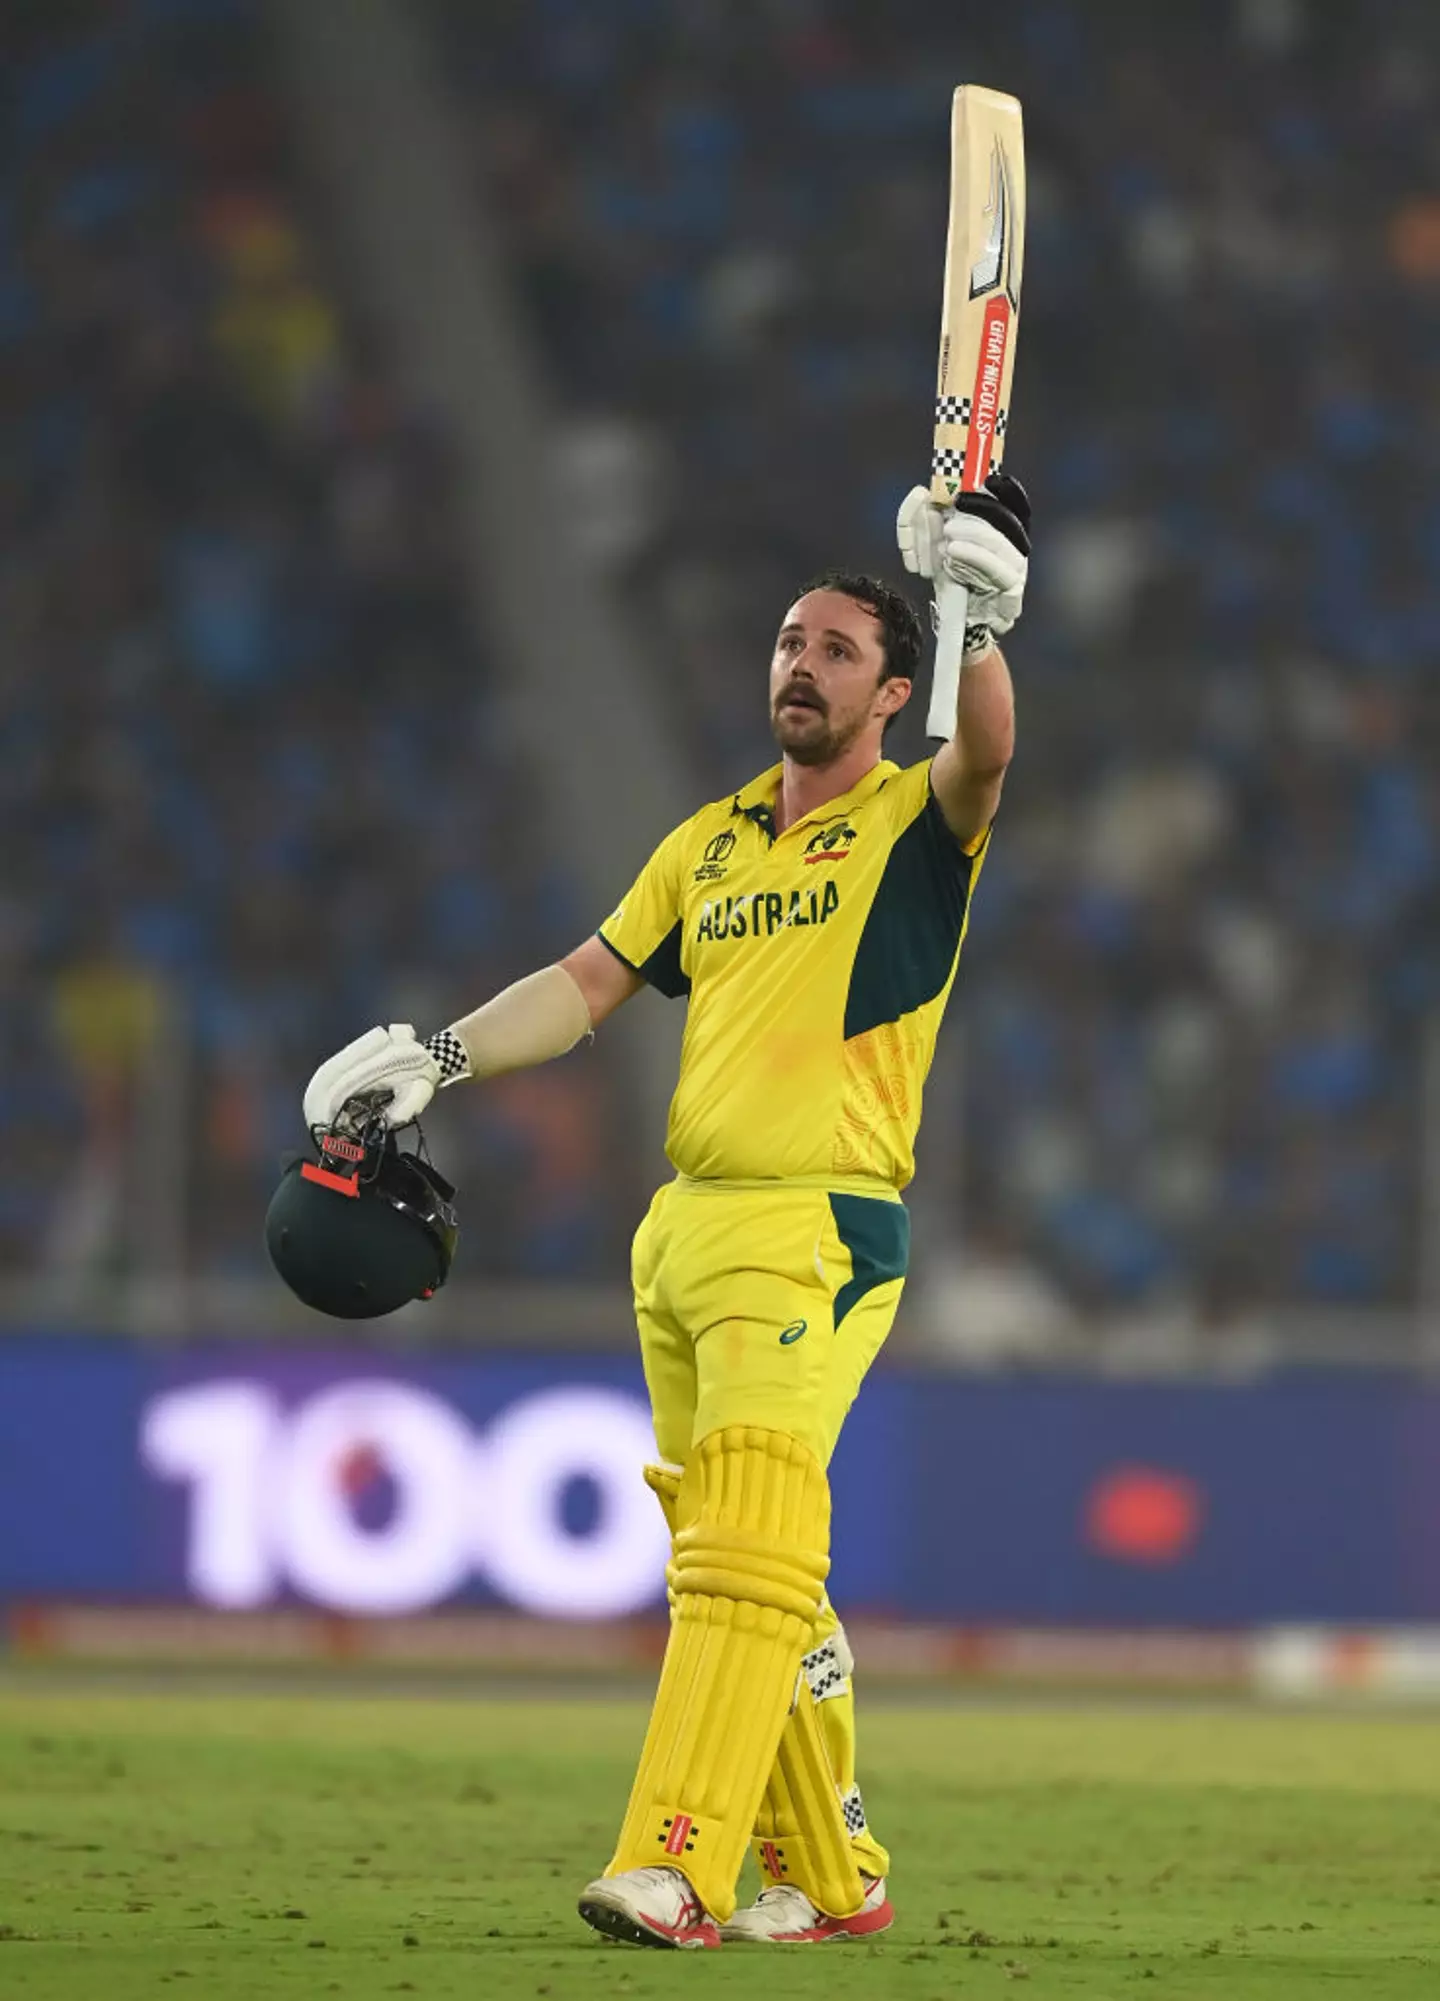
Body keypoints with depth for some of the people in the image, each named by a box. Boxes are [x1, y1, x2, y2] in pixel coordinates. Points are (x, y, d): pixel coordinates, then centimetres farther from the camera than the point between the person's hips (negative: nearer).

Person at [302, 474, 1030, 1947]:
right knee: (733, 1565, 8)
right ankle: (828, 1877, 15)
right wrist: (439, 1056, 8)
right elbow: (588, 985, 21)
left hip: (819, 1230, -7)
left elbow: (987, 750, -20)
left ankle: (677, 1869, -27)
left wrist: (980, 618, -38)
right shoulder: (711, 842, 20)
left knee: (746, 1549, -19)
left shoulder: (919, 819, 2)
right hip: (680, 1227, 7)